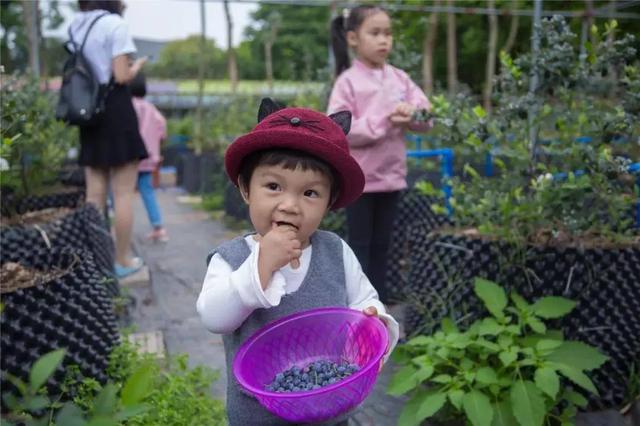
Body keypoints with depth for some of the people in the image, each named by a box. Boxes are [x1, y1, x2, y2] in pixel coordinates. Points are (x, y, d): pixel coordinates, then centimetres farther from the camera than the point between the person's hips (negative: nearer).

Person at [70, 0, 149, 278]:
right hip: (115, 110, -7)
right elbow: (122, 76, -14)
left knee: (94, 194, 10)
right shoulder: (114, 24, -9)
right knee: (123, 193, 0)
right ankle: (123, 261, 6)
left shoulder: (75, 27, 13)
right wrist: (138, 66, 7)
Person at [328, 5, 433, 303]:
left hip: (391, 174, 5)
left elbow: (427, 119, 5)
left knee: (381, 242, 15)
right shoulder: (347, 81, -8)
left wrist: (412, 115, -18)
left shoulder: (399, 78, 6)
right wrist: (383, 121, -22)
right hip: (359, 177, -4)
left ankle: (379, 300, 27)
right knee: (359, 243, 5)